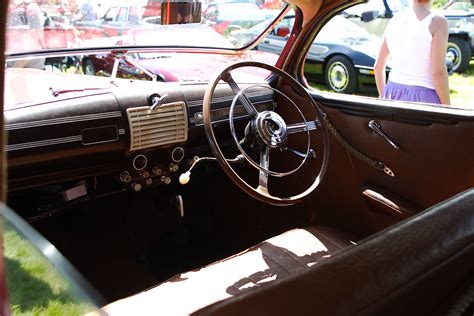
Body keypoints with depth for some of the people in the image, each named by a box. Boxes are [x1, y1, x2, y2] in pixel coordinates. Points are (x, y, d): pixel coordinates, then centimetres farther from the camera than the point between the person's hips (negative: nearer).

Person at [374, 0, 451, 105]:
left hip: (395, 98, 6)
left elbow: (378, 65, 10)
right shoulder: (437, 22, -14)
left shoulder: (395, 20, 5)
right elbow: (439, 72, -20)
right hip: (424, 101, -6)